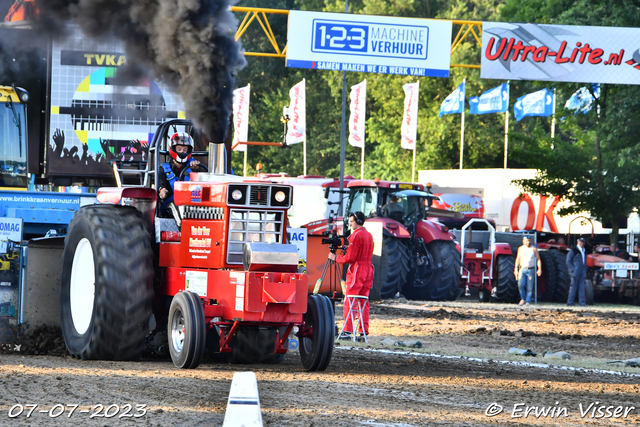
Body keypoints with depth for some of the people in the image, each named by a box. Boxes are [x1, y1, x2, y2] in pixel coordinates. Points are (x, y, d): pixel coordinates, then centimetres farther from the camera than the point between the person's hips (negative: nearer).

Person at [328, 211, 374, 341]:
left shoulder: (356, 235, -13)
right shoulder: (369, 235, 14)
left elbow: (350, 258, -15)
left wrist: (335, 258, -2)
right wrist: (349, 249, 18)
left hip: (357, 269, -8)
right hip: (368, 269, 8)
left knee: (349, 301, -5)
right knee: (364, 302, 8)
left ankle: (347, 331, -9)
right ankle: (364, 332, 5)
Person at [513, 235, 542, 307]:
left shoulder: (534, 249, 0)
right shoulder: (521, 249, 7)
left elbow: (538, 259, 1)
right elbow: (518, 259, 13)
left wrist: (540, 269, -10)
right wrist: (516, 269, 8)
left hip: (530, 270, -1)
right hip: (522, 269, 1)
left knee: (529, 287, -1)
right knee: (521, 285, -15)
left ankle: (528, 301, 7)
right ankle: (523, 299, 5)